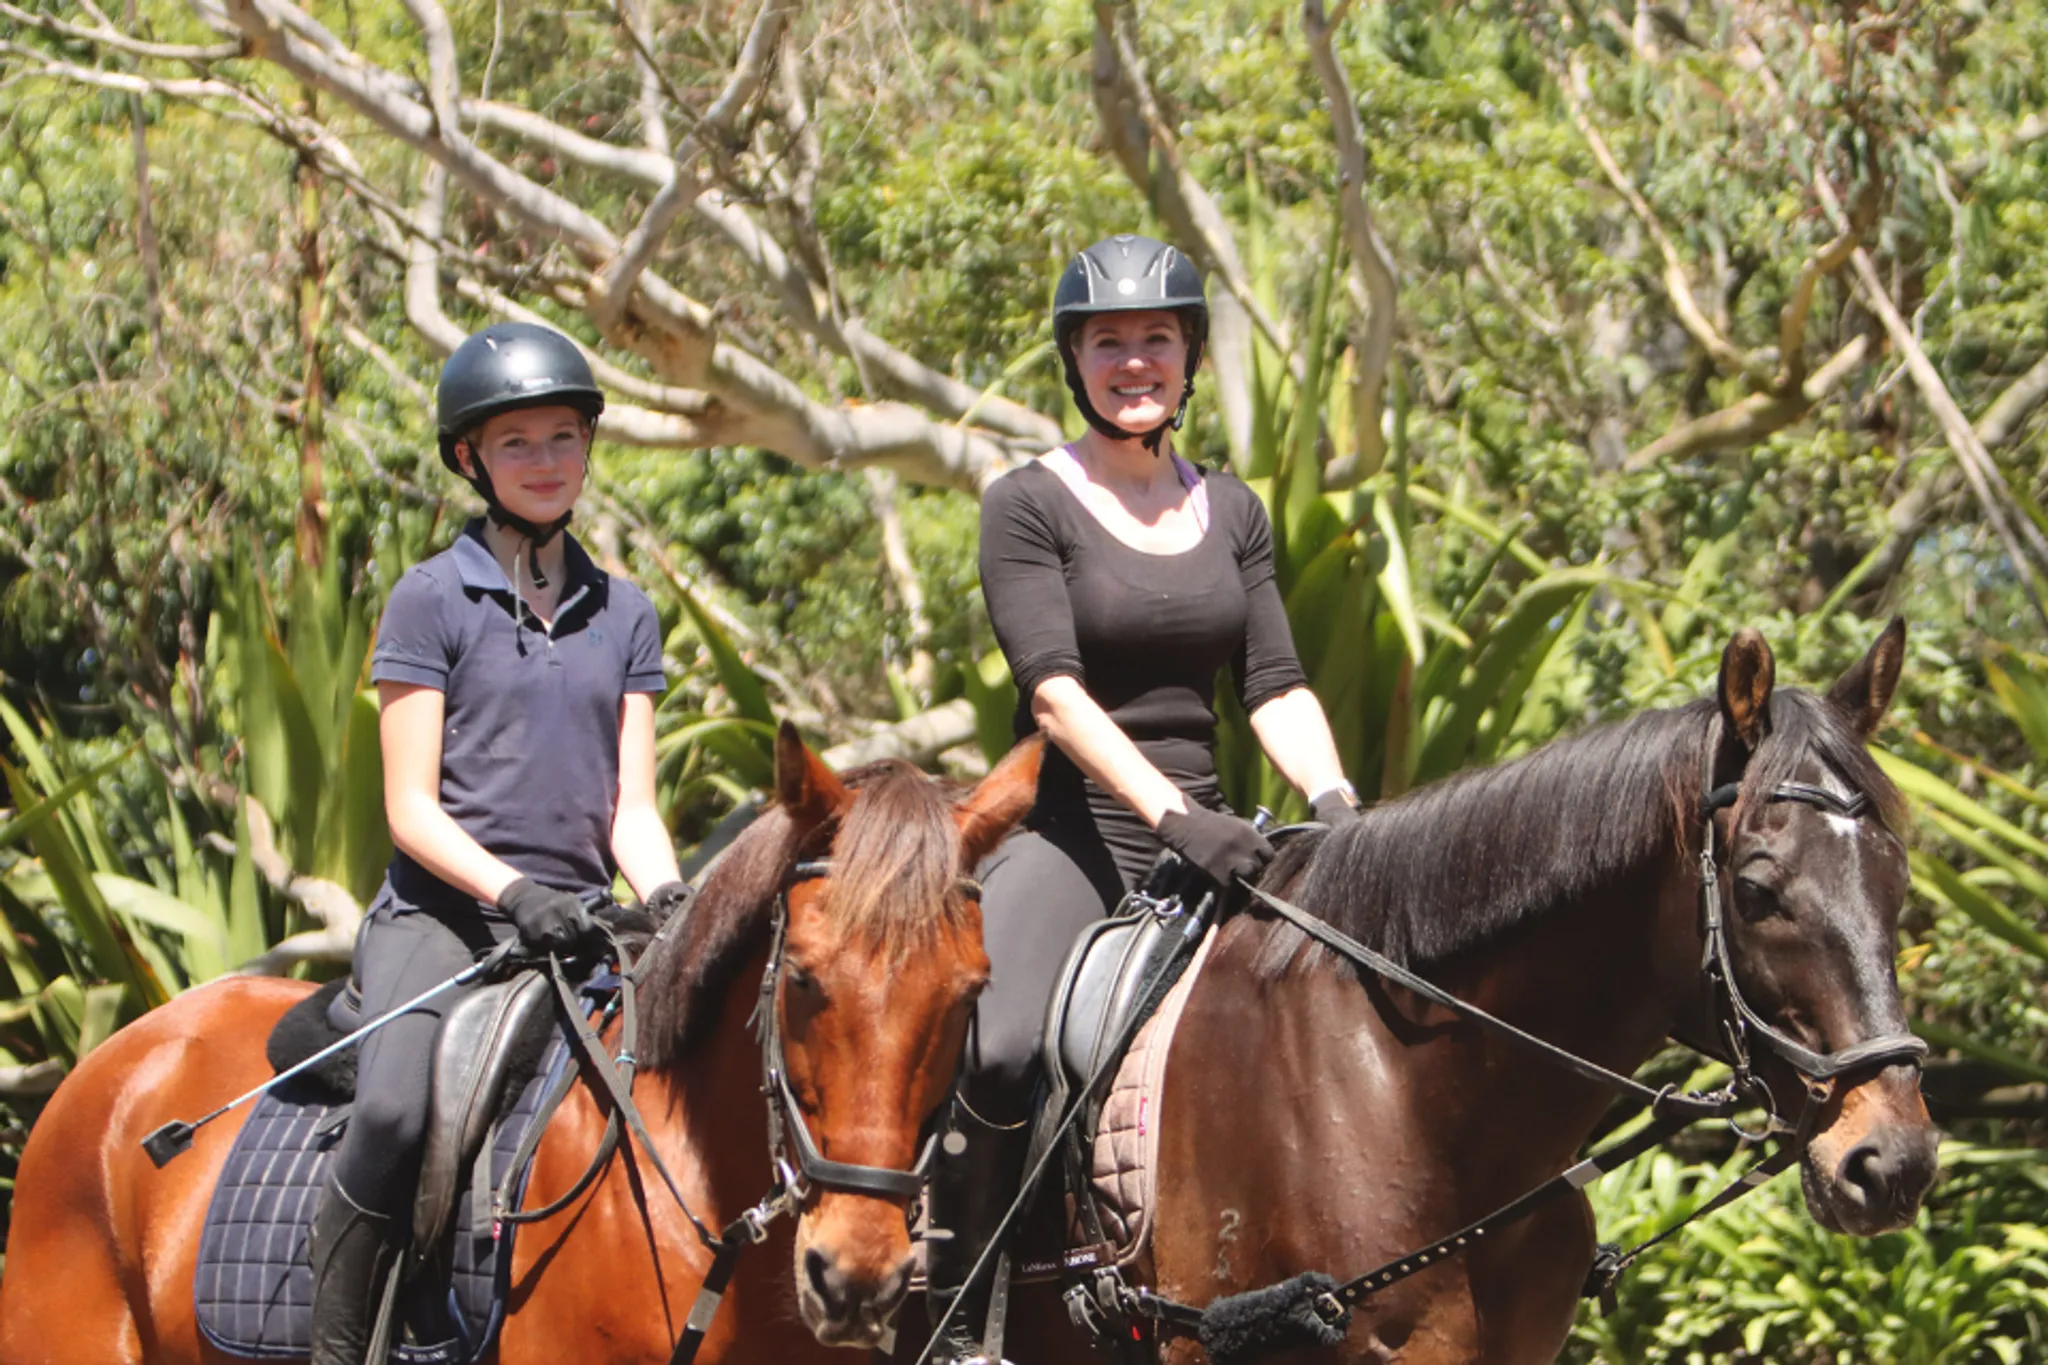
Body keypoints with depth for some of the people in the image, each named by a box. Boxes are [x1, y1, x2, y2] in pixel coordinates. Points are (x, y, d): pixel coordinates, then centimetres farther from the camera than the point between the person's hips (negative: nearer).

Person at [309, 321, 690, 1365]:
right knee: (395, 1110, -32)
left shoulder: (624, 614, 16)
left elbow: (630, 805, 11)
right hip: (441, 913, -4)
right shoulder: (434, 598, 2)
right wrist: (512, 891, -18)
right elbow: (411, 809, -3)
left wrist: (666, 900, -10)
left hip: (576, 920, 4)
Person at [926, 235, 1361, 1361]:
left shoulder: (1230, 511, 16)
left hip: (1206, 835, 6)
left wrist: (1332, 798, -12)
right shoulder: (1029, 506, -1)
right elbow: (1054, 688, -14)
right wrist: (1171, 814, -27)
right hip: (1068, 832, -6)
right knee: (992, 1056, -31)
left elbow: (1275, 686, 9)